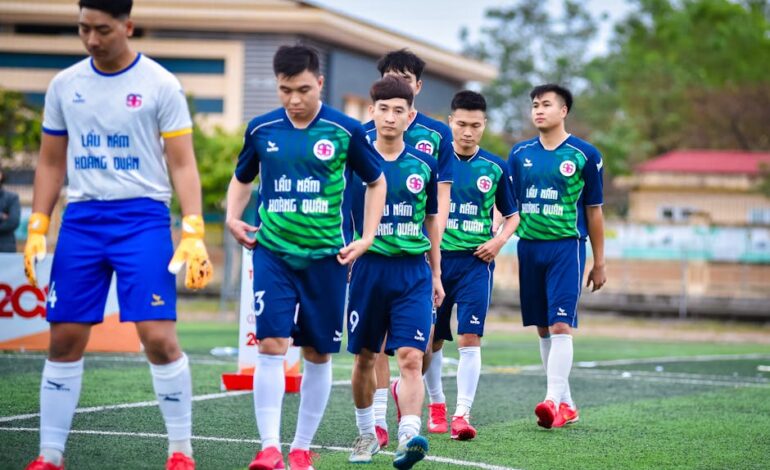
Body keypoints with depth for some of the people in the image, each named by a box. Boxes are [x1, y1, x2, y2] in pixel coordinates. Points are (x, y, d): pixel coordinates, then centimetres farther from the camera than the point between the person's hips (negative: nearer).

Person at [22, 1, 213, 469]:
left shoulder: (160, 84, -3)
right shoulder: (64, 85, 9)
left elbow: (182, 163, -4)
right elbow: (51, 162, 16)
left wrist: (194, 233, -14)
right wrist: (36, 229, 7)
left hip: (142, 216, -4)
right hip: (81, 217, 4)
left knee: (159, 337, -12)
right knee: (64, 339, 3)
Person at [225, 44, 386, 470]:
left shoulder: (345, 131, -5)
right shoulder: (261, 129, 2)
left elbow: (376, 182, 9)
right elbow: (241, 178, 19)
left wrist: (367, 237, 0)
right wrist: (233, 216, 1)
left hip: (326, 256, 0)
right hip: (272, 251, 0)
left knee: (318, 354, 7)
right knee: (271, 344, -14)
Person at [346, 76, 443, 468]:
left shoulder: (423, 165, 4)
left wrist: (436, 275, 16)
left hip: (414, 272, 0)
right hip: (368, 269, 0)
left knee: (411, 358, -13)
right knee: (365, 359, 11)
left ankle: (408, 437, -23)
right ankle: (367, 434, 28)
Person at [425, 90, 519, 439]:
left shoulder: (495, 168, 4)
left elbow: (512, 215, 14)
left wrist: (500, 240, -4)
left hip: (476, 260, 0)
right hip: (435, 258, 1)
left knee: (470, 337, -11)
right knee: (432, 339, 8)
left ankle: (462, 414, -10)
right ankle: (436, 403, 29)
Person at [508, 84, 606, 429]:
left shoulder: (584, 155, -1)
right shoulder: (520, 153, 9)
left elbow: (594, 210, 4)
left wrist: (599, 262, 6)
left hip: (566, 246, -4)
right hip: (529, 246, 4)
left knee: (560, 326, -14)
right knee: (542, 329, 8)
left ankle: (554, 401, -19)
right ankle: (567, 404, 17)